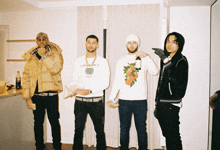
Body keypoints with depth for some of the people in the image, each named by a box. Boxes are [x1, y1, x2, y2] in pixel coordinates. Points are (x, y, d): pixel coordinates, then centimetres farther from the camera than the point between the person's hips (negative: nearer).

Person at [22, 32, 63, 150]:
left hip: (51, 95, -2)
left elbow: (55, 69, -16)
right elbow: (26, 77, 5)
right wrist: (27, 97, -1)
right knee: (38, 123, 13)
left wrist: (44, 56, -14)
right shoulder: (30, 57, 8)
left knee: (54, 122, 7)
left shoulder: (55, 54, 1)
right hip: (36, 95, 3)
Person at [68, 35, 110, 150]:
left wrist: (89, 91, -16)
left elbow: (105, 83, -4)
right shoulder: (78, 62, 10)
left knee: (99, 130, 7)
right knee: (78, 130, 6)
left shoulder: (103, 62, 3)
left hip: (96, 101, -1)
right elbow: (75, 80, 12)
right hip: (80, 101, 2)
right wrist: (73, 89, -11)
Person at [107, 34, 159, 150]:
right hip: (124, 100, 2)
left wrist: (146, 57, -22)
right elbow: (117, 82, 9)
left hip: (140, 100, -2)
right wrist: (111, 99, 0)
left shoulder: (144, 59, 4)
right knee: (124, 129, 10)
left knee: (141, 129, 6)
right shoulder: (121, 61, 11)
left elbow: (155, 72, -14)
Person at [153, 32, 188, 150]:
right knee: (167, 135, 11)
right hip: (162, 103, 7)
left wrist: (166, 60, -27)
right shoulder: (165, 59, 17)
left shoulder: (181, 60, -5)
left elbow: (178, 79, -23)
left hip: (171, 104, -7)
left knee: (173, 136, -5)